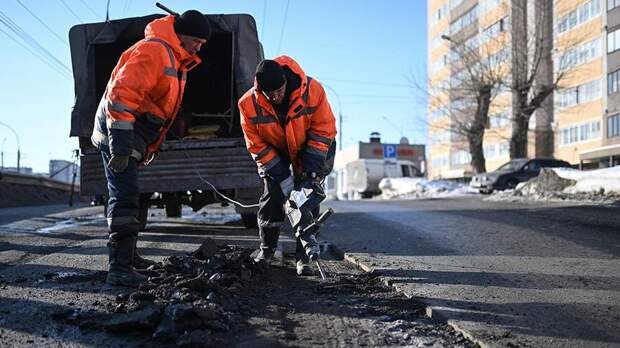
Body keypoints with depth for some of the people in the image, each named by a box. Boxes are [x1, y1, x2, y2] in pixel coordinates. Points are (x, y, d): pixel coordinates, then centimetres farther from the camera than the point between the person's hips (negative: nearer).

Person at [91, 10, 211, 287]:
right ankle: (119, 267, -15)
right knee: (125, 196, -15)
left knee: (126, 195, 18)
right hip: (119, 132, -11)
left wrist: (149, 148, 25)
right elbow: (121, 93, -27)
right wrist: (121, 146, -31)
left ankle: (126, 254, 30)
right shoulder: (154, 50, -17)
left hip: (132, 135, 11)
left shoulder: (175, 59, 17)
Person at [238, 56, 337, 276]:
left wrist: (312, 164, -24)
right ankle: (266, 248, 17)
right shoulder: (249, 105, -26)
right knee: (272, 196, -4)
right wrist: (281, 176, -24)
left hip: (309, 148, -1)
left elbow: (324, 128, -19)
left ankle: (304, 255, -4)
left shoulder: (312, 90, -30)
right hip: (274, 151, 1)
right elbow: (256, 145, -19)